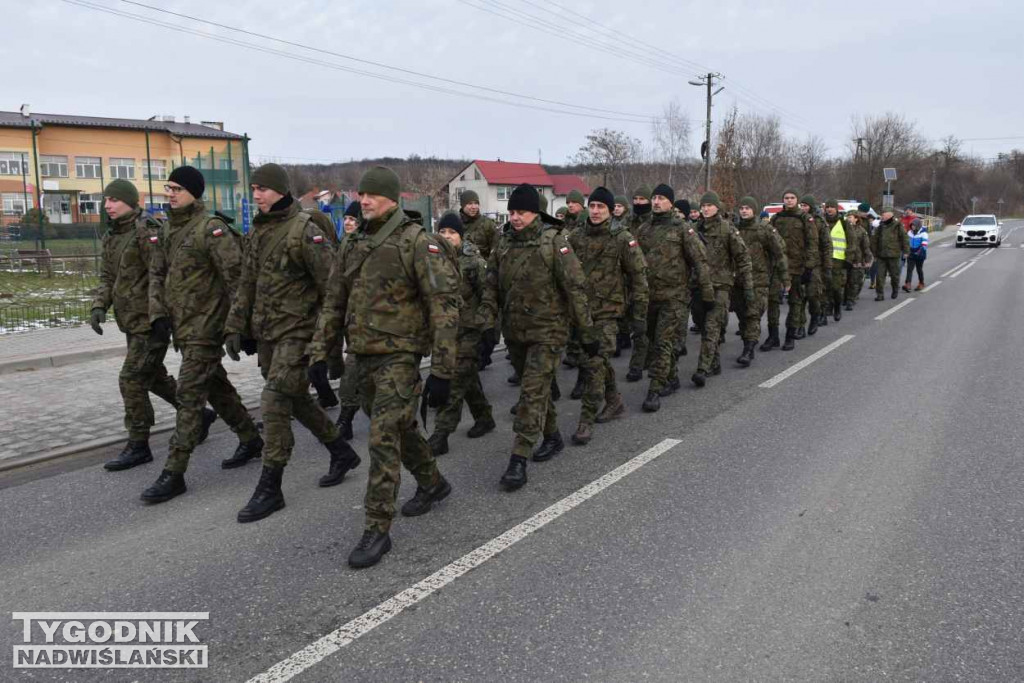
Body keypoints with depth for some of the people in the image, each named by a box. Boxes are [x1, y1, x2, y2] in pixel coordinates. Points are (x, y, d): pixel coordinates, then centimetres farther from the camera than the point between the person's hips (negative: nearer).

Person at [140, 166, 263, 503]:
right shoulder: (168, 229, 12)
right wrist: (158, 315, 4)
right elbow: (157, 274, 15)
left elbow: (235, 276, -17)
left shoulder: (211, 228, -14)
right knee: (216, 387, 18)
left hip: (205, 327, -9)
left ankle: (174, 473, -2)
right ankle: (251, 440, 35)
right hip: (182, 326, 9)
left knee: (189, 396, -7)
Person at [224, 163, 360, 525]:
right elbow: (247, 284, 16)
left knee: (274, 403, -11)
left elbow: (332, 287, -16)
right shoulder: (258, 231, 10)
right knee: (296, 400, 17)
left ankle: (269, 490, 0)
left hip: (296, 332, -8)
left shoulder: (305, 231, -14)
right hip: (266, 333, 9)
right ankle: (343, 453, 35)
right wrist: (235, 327, 10)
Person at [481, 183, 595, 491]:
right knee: (537, 389, 17)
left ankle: (519, 460, -7)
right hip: (514, 331, 6)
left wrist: (586, 332, -11)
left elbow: (575, 289, -12)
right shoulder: (504, 243, 4)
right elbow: (492, 286, 11)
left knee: (533, 392, -10)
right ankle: (552, 437, 36)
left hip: (547, 332, -6)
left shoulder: (553, 241, -12)